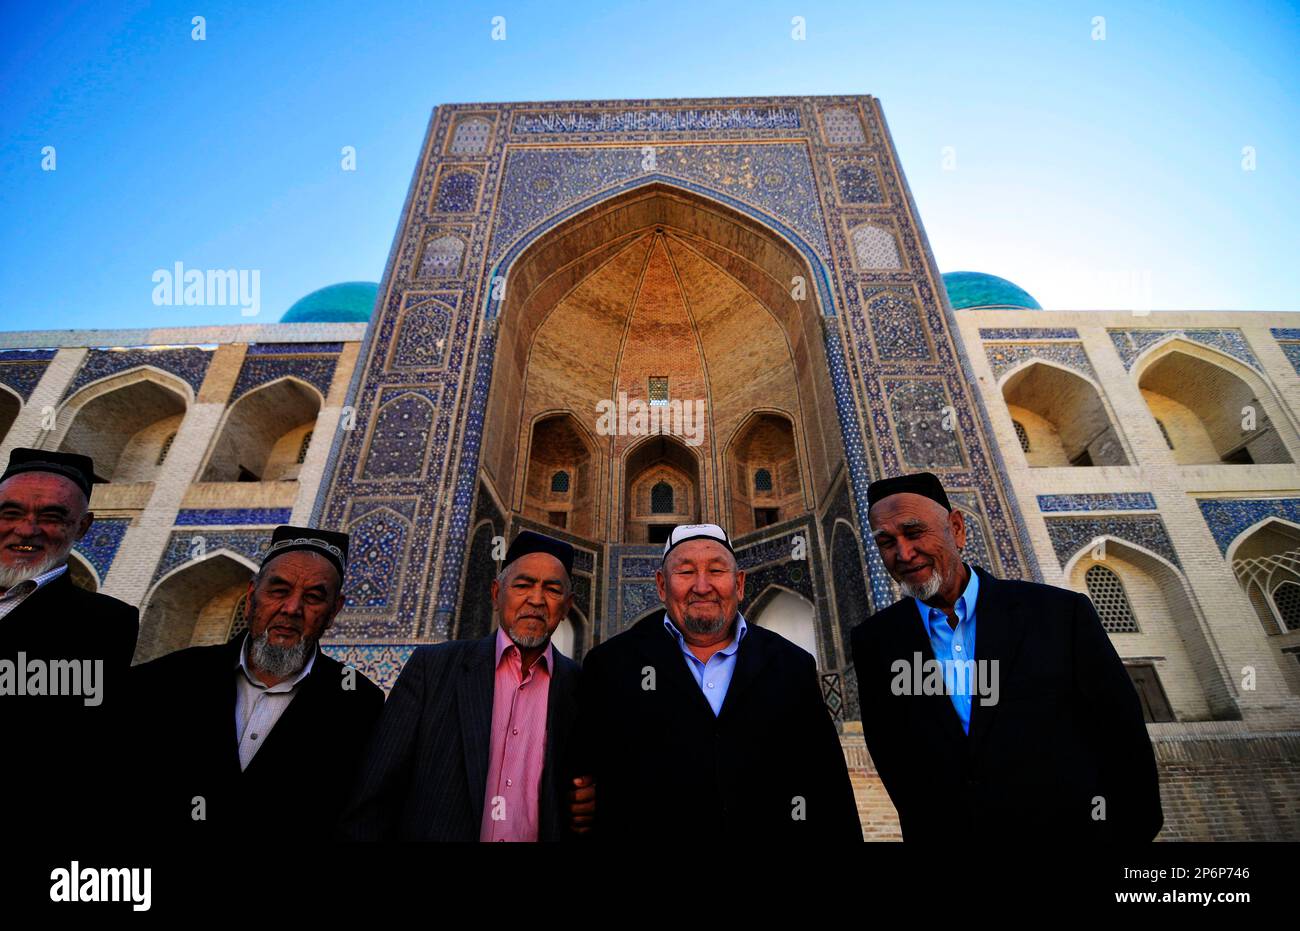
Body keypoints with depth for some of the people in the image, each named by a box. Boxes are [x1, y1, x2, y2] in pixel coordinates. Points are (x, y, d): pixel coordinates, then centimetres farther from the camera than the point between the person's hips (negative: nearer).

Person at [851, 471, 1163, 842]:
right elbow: (888, 750, -2)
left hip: (1068, 830, 0)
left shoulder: (1062, 613, -13)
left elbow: (1126, 746, -7)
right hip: (938, 834, 1)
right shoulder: (873, 641, -9)